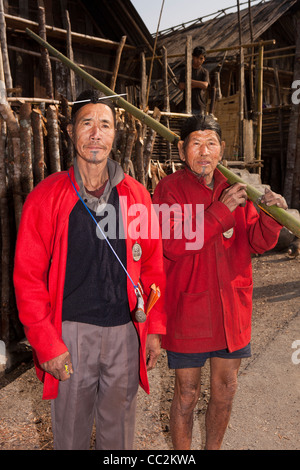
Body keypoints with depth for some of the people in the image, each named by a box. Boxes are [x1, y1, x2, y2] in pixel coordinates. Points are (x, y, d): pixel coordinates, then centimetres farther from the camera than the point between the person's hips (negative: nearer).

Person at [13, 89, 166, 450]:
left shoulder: (136, 194, 2)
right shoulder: (47, 196, -7)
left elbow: (153, 267, 5)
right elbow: (28, 276, -7)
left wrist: (155, 328, 2)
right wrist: (47, 343, -10)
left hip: (125, 331, 2)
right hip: (70, 333, -2)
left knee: (119, 427, 19)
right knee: (71, 429, 16)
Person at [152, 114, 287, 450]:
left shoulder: (233, 189, 6)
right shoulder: (169, 189, -8)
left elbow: (257, 243, 3)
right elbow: (173, 244, -22)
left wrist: (271, 215, -17)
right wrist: (222, 210, -23)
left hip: (231, 308, 5)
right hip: (187, 307, -5)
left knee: (225, 389, 18)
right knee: (187, 393, 10)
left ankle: (213, 448, 42)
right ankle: (181, 453, 34)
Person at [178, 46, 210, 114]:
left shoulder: (205, 72, 7)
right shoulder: (185, 71, 8)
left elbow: (205, 85, -11)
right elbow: (181, 86, -6)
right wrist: (198, 84, -7)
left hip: (200, 106, 0)